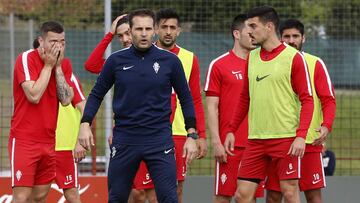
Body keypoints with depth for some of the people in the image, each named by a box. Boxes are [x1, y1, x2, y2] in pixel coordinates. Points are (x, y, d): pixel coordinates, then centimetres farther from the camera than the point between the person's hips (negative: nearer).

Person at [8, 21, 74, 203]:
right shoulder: (26, 59, -10)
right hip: (24, 140, -6)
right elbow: (34, 96, -21)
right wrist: (48, 65, -14)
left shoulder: (64, 64, 7)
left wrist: (57, 67, -8)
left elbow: (65, 100, -4)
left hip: (48, 140, 6)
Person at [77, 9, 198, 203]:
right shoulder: (116, 60, 2)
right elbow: (97, 94, 11)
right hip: (124, 141, 1)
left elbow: (185, 98, 7)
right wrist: (85, 124, -1)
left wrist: (192, 135, 2)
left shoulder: (170, 61, 0)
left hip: (159, 141, -1)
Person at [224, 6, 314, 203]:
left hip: (286, 138, -6)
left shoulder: (293, 57, -5)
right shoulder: (251, 57, 13)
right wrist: (231, 130, 15)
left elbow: (307, 100, -6)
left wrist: (301, 136, -16)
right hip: (255, 140, 6)